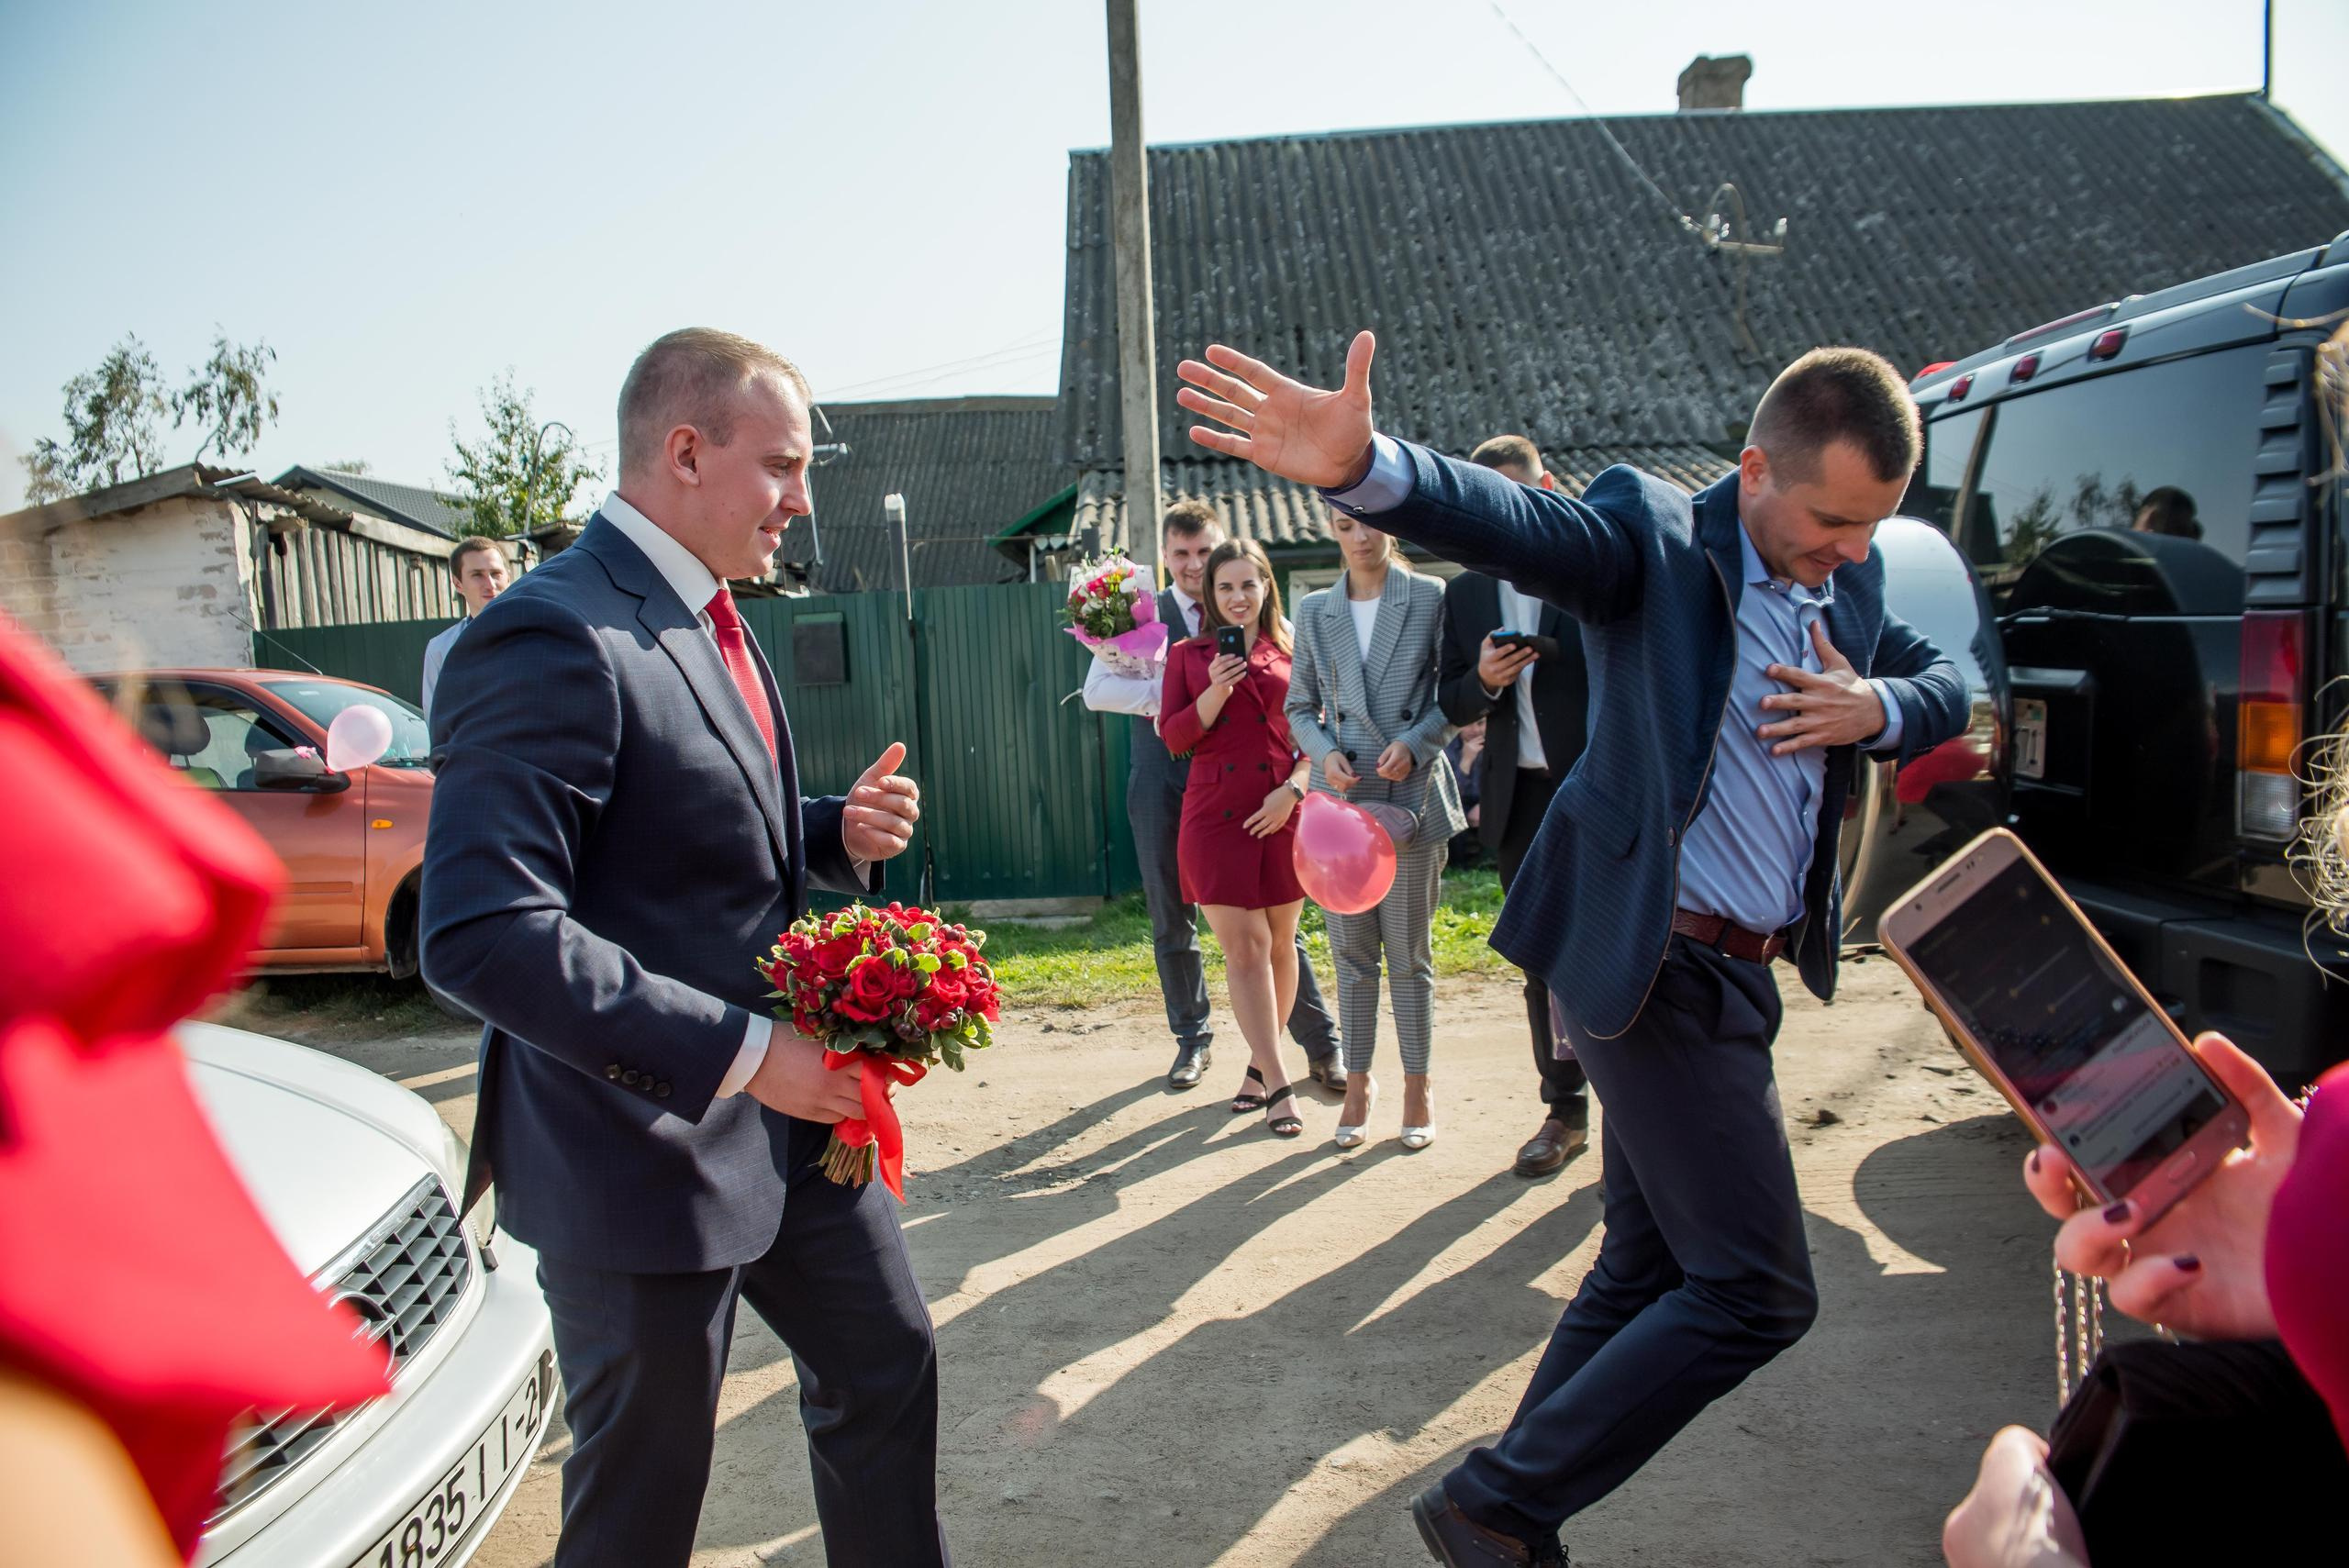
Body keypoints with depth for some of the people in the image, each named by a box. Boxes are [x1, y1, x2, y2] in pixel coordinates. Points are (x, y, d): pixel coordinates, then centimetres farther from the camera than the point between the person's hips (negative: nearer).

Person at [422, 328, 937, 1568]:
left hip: (786, 1117, 9)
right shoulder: (554, 639, -22)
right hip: (646, 1155, -9)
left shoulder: (706, 620, 9)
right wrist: (742, 1052, -27)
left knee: (886, 1367, 21)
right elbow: (481, 937, -29)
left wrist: (839, 830, -1)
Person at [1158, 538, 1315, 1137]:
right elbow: (1173, 738, 3)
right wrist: (1216, 693, -13)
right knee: (1244, 948, -5)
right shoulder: (1187, 656, 8)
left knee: (1280, 944, 8)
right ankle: (1276, 1084, -1)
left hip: (1284, 814, 1)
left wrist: (1292, 789, -9)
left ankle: (1260, 1063, 25)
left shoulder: (1292, 653, 8)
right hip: (1216, 816, -1)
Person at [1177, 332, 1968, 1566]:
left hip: (1737, 973, 9)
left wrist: (1878, 708, -5)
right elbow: (1512, 524, -29)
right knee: (1756, 1290, -9)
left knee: (1648, 1271, 15)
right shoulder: (1655, 536, -11)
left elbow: (1947, 684, 21)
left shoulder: (1851, 577, 11)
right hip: (1658, 966, -9)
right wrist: (1363, 467, -50)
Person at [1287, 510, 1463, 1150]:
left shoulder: (1431, 598, 1)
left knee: (1409, 951, 5)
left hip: (1412, 792, -2)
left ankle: (1417, 1086, 17)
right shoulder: (1315, 612, 9)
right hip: (1341, 794, 2)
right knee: (1351, 950, 8)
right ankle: (1359, 1081, 20)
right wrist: (1325, 752, -7)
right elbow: (1300, 707, 12)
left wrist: (1415, 742, -14)